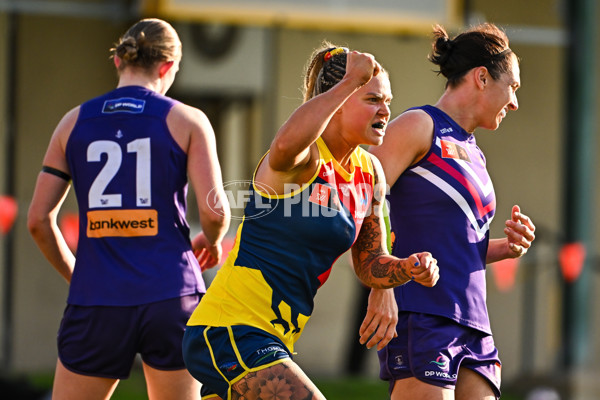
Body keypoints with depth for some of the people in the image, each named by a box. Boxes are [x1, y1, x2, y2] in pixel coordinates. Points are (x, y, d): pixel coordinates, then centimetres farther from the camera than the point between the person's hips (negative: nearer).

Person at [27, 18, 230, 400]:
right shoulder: (187, 121, 2)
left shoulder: (74, 122, 9)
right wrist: (212, 240, 17)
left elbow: (39, 219, 8)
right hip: (170, 297, -1)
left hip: (96, 301, 1)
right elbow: (214, 211, -6)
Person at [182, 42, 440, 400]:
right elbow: (287, 145, -43)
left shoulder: (370, 173, 10)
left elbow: (369, 263, 19)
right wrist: (349, 81, -34)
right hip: (232, 327, -10)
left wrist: (410, 268, -3)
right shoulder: (306, 157, -15)